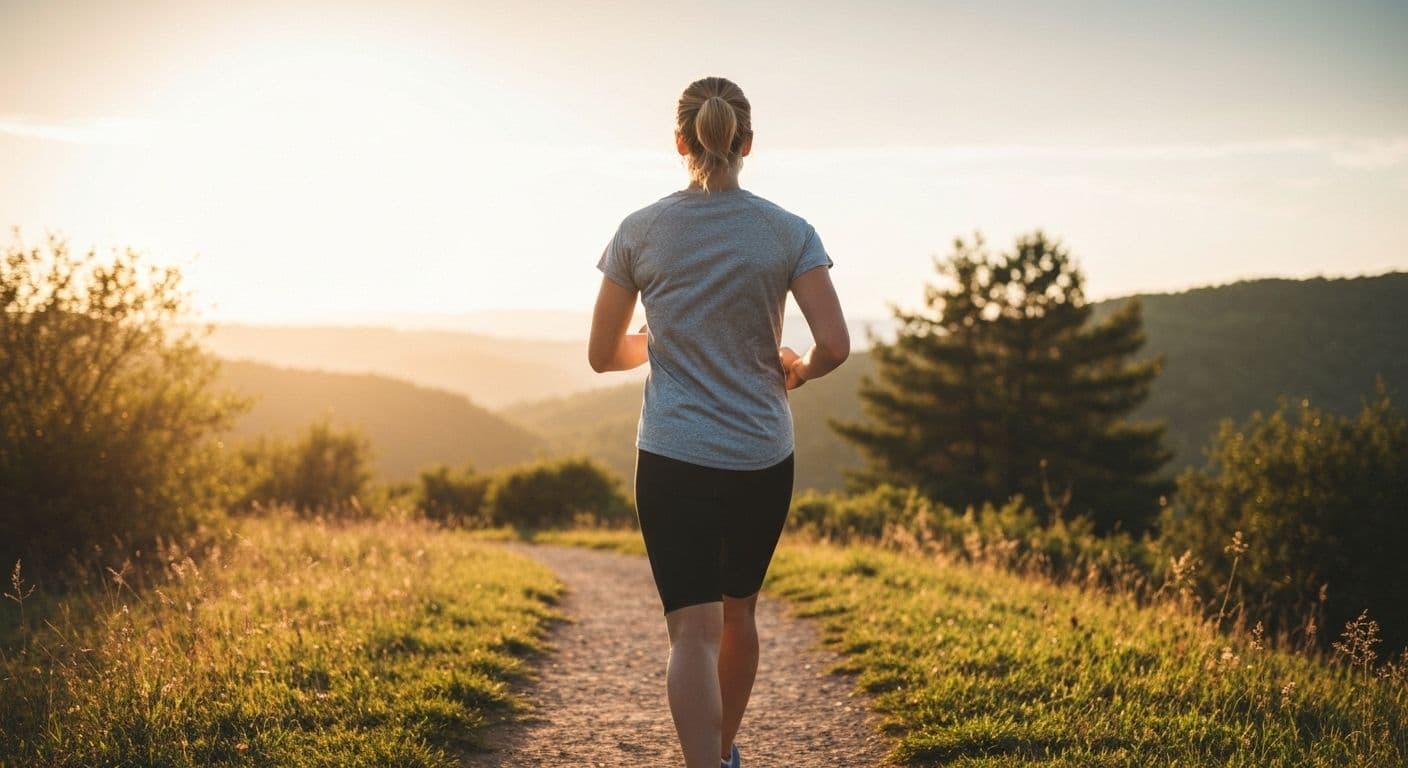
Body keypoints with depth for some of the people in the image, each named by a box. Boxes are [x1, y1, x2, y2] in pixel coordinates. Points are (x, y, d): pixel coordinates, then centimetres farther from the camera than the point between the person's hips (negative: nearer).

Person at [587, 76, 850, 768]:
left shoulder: (639, 232, -2)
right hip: (762, 458, 2)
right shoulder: (789, 233, -3)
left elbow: (603, 354, 4)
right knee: (738, 612, 21)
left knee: (693, 631, -4)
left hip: (672, 457, -2)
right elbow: (834, 345, -10)